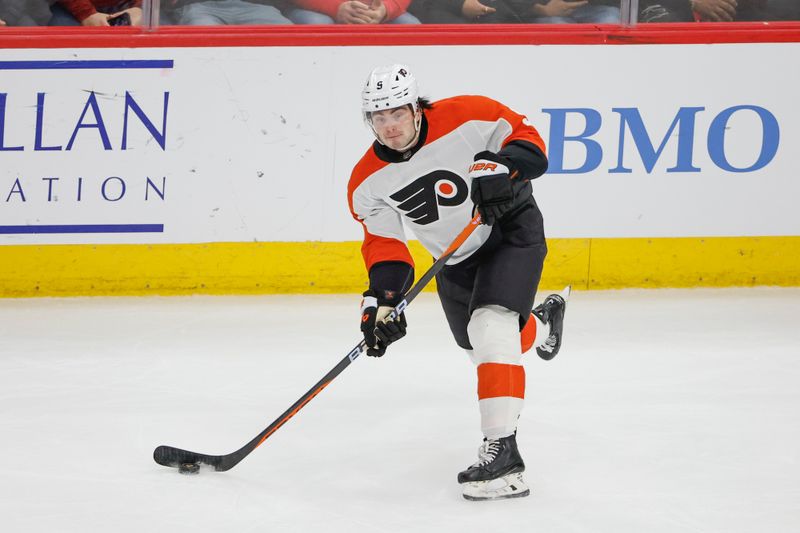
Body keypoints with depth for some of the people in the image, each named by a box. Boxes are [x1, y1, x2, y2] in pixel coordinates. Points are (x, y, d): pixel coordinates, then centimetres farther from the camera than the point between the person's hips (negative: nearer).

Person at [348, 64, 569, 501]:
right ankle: (542, 325, 57)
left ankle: (502, 450, -29)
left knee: (491, 326, -27)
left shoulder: (466, 119, -25)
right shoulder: (368, 182, -13)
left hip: (512, 229, -6)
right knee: (479, 346, 20)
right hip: (456, 259, 6)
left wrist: (501, 166, -37)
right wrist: (380, 301, -24)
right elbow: (384, 245, -9)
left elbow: (525, 137, -16)